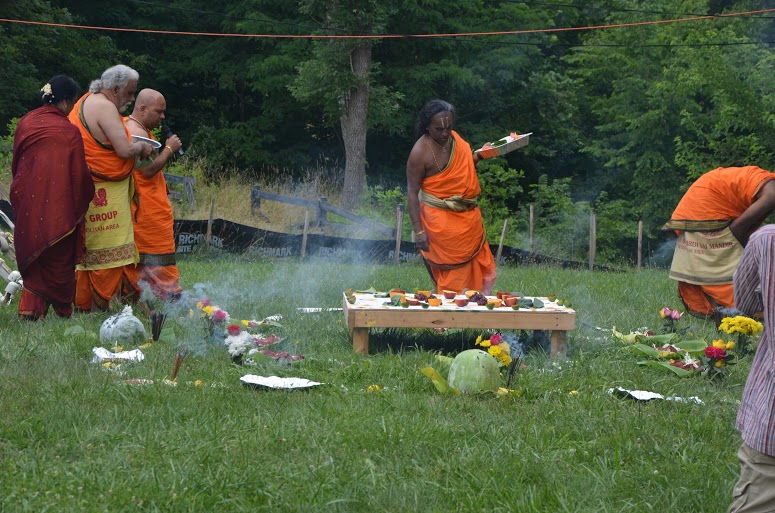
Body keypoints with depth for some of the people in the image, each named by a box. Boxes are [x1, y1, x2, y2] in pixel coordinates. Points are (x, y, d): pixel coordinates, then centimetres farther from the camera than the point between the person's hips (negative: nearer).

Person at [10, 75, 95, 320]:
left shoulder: (25, 123, 0)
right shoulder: (69, 132, -14)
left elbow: (15, 163, 10)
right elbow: (79, 173, -10)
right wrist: (82, 203, 6)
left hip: (27, 203, 4)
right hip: (59, 206, -4)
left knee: (32, 256, 16)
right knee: (59, 260, 10)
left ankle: (30, 307, 9)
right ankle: (62, 310, 20)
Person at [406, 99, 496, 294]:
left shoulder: (453, 138, 4)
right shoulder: (420, 152, -17)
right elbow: (412, 192, -16)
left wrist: (479, 156, 3)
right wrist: (418, 230, -20)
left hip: (468, 217, 7)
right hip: (441, 220, -7)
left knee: (477, 267, 13)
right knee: (453, 273, -2)